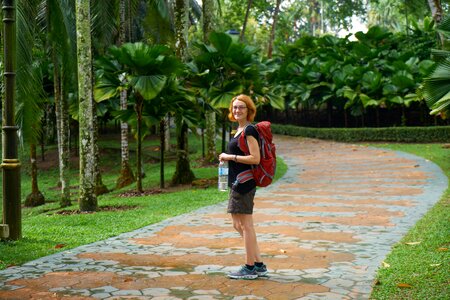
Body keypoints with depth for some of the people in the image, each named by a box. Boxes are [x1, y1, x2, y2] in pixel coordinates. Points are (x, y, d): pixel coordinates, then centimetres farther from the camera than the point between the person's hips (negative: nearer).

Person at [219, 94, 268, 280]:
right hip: (237, 182, 11)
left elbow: (255, 158, -21)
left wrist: (230, 157, -16)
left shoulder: (249, 130, -13)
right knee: (238, 225, 14)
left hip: (244, 182, -11)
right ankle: (259, 265, 20)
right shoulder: (240, 130, 16)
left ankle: (250, 268, 7)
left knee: (245, 225, -3)